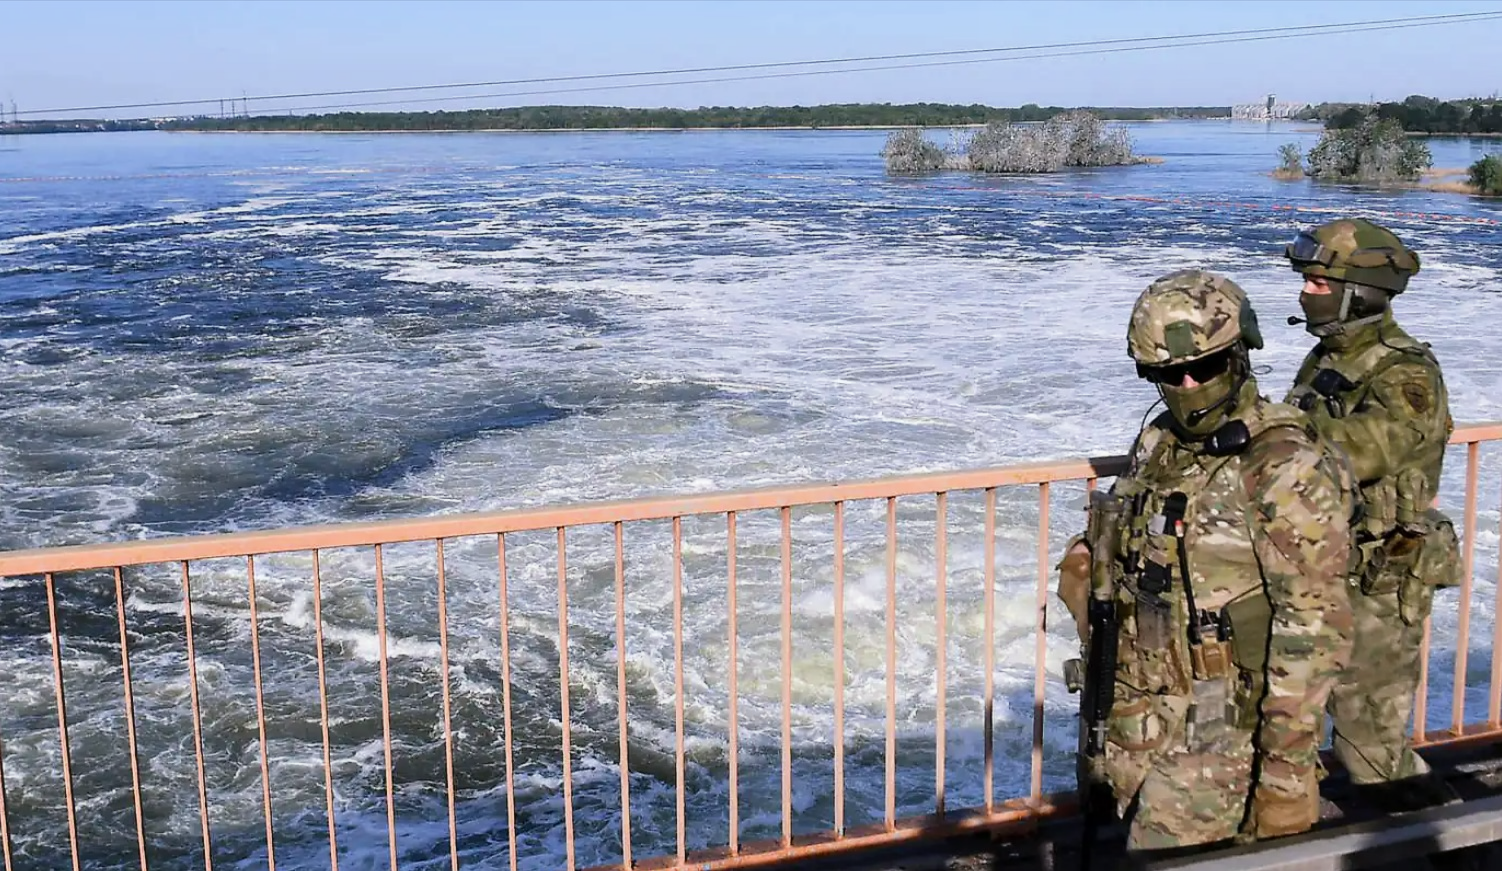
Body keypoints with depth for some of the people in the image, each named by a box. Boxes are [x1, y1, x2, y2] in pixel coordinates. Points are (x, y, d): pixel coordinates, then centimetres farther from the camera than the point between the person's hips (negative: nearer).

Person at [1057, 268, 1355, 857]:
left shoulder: (1286, 469, -16)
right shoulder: (1158, 446, 7)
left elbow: (1313, 627, -17)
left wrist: (1288, 765, -18)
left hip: (1225, 720, -7)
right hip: (1141, 714, 7)